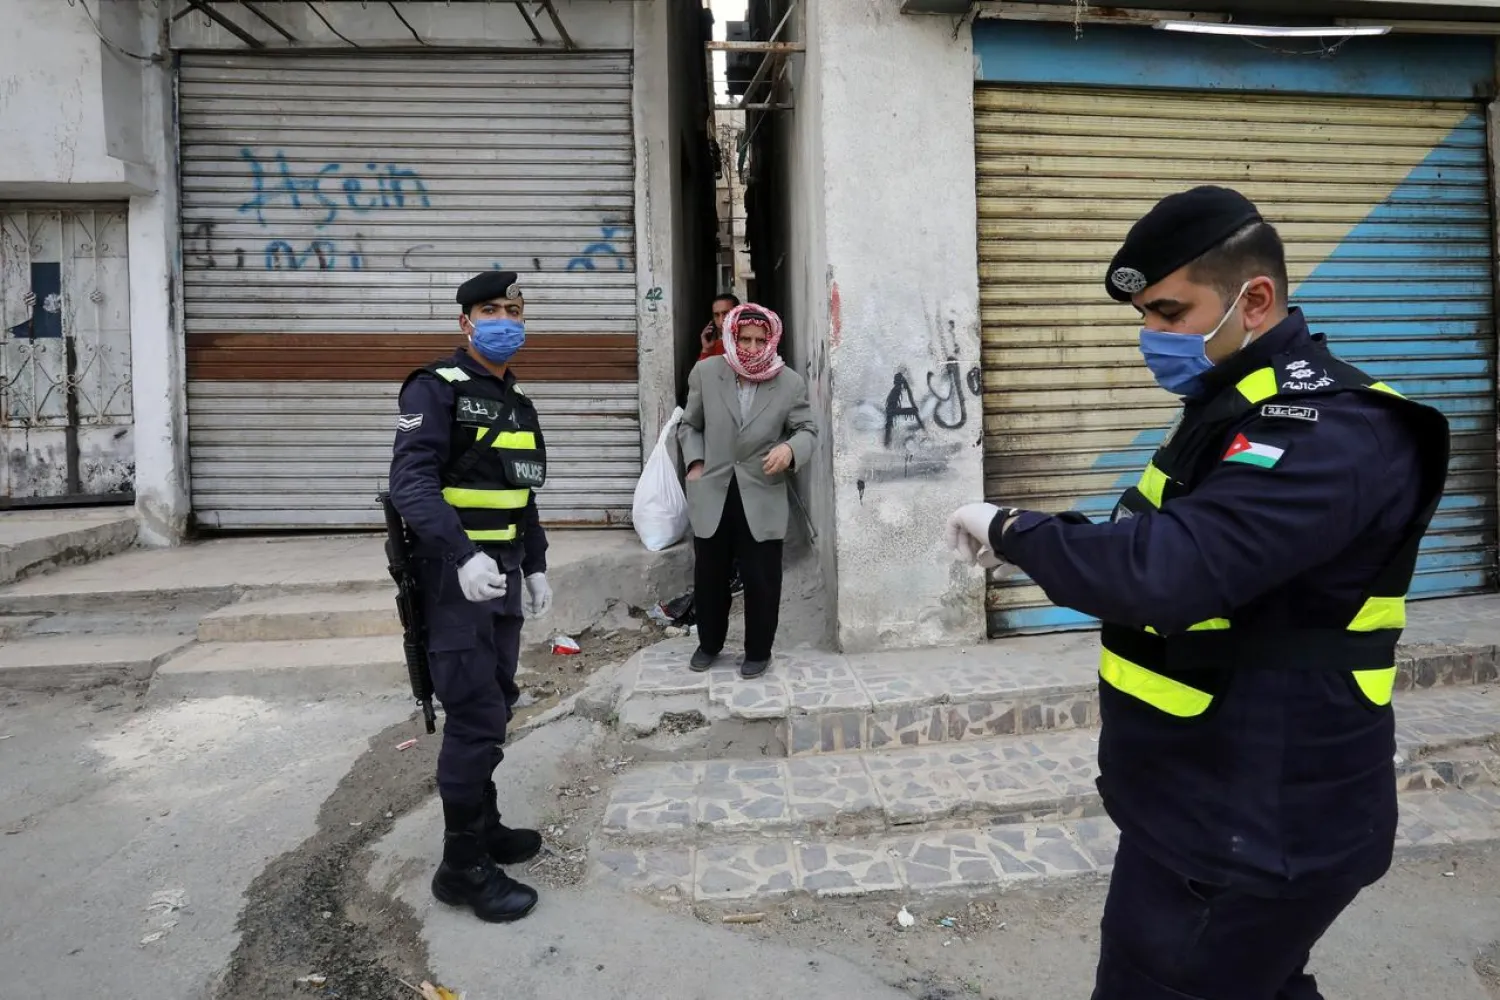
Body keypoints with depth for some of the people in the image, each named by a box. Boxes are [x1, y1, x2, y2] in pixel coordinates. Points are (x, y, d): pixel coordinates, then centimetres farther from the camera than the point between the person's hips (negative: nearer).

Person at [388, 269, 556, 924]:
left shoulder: (517, 405, 16)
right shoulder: (436, 390, -10)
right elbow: (411, 483, -22)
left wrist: (535, 567, 18)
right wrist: (463, 555, -34)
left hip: (504, 575, 8)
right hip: (454, 576, -8)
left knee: (494, 705, 17)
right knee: (475, 717, -7)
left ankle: (484, 826, 33)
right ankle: (463, 867, 6)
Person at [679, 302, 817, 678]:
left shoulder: (791, 383, -5)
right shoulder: (705, 372, -2)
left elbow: (808, 429, 0)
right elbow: (689, 425, 9)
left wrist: (790, 449, -21)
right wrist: (695, 462, -4)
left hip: (762, 499, -1)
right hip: (711, 495, 2)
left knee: (761, 581, 6)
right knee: (708, 576, 15)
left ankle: (758, 652, 26)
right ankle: (709, 644, 36)